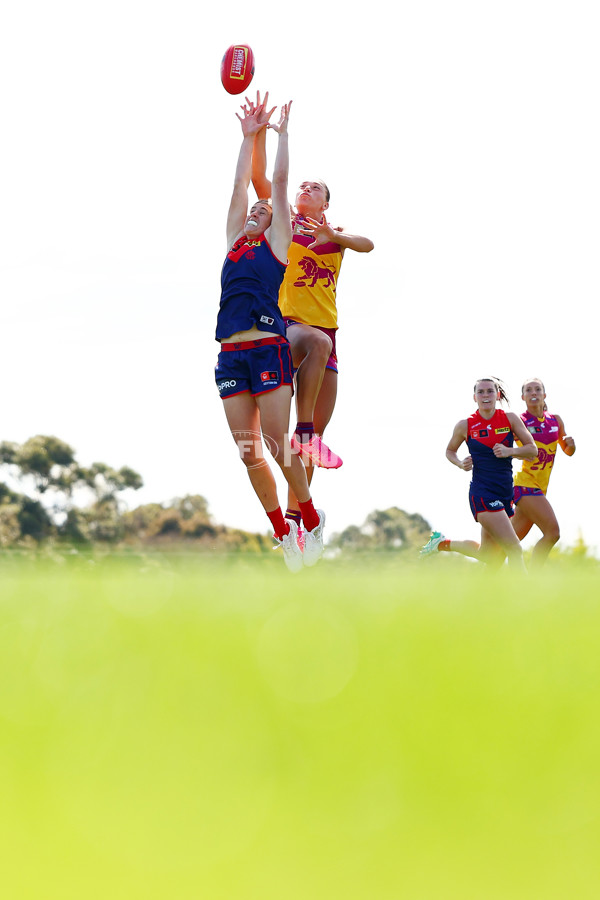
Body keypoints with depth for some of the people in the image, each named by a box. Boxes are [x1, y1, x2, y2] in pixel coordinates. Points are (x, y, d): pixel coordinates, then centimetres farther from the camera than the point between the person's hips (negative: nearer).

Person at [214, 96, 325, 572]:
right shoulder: (236, 243, 21)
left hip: (268, 350, -5)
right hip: (231, 355, 5)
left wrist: (283, 133, 16)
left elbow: (279, 181, 9)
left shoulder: (276, 244, 9)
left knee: (278, 445, -7)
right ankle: (282, 529, 13)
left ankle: (311, 517, 11)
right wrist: (249, 137, 27)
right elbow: (240, 185, 22)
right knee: (249, 452, 2)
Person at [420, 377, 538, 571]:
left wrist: (509, 451, -14)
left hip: (505, 494, 5)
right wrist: (461, 464, -6)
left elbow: (532, 450, 3)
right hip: (482, 494, -5)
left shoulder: (510, 419, 3)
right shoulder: (465, 425, -2)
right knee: (514, 549, -16)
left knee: (488, 555, 14)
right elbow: (450, 451, 14)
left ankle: (443, 543, 34)